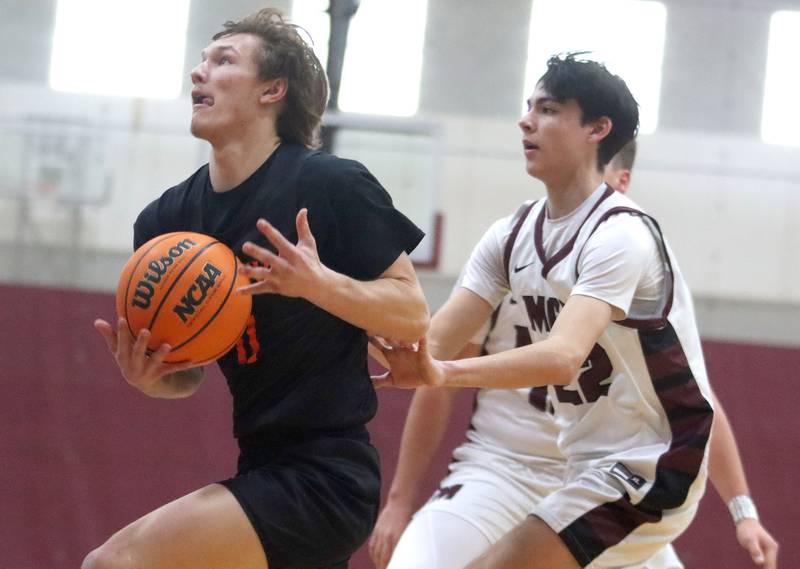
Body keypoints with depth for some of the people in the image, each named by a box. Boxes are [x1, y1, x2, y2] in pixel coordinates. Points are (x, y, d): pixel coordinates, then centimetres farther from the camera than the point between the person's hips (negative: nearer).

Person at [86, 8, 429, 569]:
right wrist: (147, 377, -8)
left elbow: (413, 316, -9)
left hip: (324, 477, -8)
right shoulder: (166, 220, 7)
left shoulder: (334, 185, -11)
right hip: (262, 473, 8)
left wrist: (317, 282, -25)